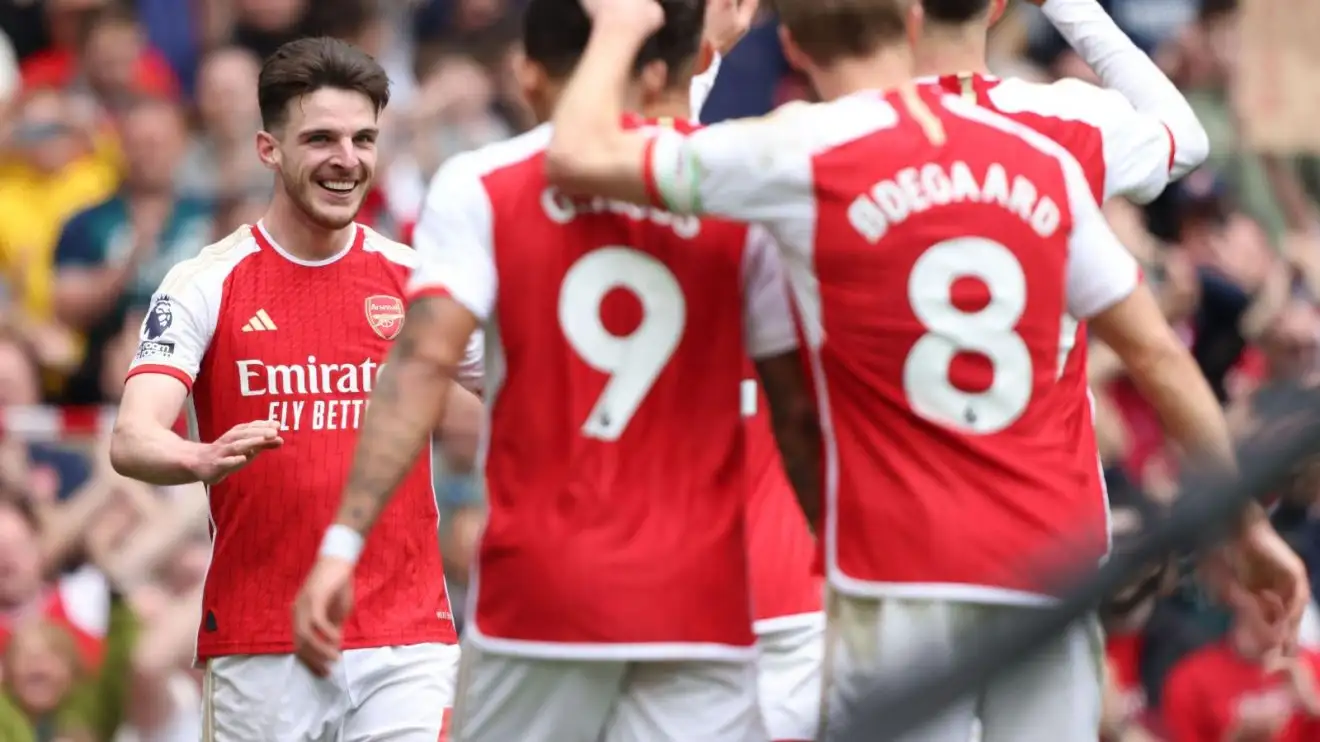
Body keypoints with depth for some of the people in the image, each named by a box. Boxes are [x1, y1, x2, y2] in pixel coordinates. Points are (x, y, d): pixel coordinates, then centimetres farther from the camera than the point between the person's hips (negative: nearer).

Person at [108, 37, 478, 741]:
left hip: (405, 640, 1)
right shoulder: (205, 284, -1)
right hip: (258, 648, -1)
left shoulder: (417, 280, 7)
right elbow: (131, 440, -12)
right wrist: (204, 459, -35)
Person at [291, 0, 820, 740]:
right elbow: (799, 409, 3)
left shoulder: (479, 187, 1)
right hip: (698, 597, 0)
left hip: (535, 590, 0)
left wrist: (344, 541, -14)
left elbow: (425, 364, -10)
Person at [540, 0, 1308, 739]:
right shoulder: (1042, 162, 8)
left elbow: (578, 156, 0)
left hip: (905, 573, -4)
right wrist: (1250, 523, 21)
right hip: (1050, 559, 4)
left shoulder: (800, 156, -5)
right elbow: (1159, 355, 12)